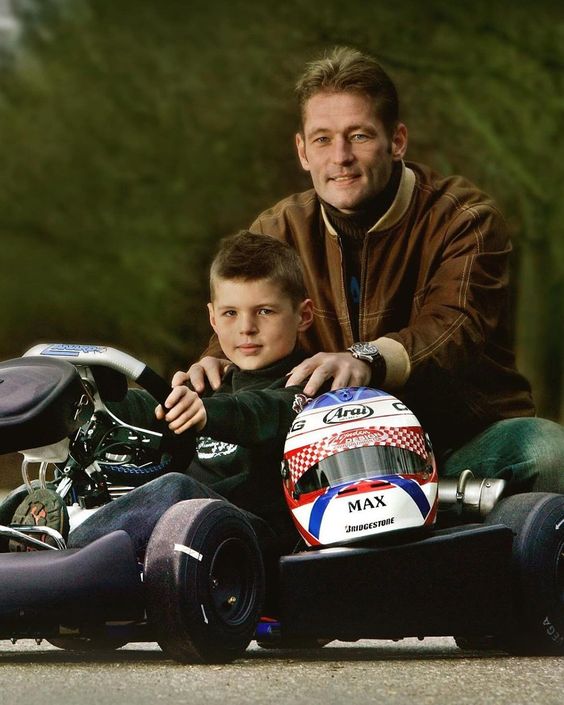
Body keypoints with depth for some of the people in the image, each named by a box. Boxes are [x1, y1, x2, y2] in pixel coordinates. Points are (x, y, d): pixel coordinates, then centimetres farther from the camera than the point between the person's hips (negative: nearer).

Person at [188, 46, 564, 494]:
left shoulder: (464, 218, -7)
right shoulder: (280, 231, 9)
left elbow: (455, 328, -24)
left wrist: (368, 359, -46)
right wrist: (215, 366, -26)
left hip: (470, 444, -3)